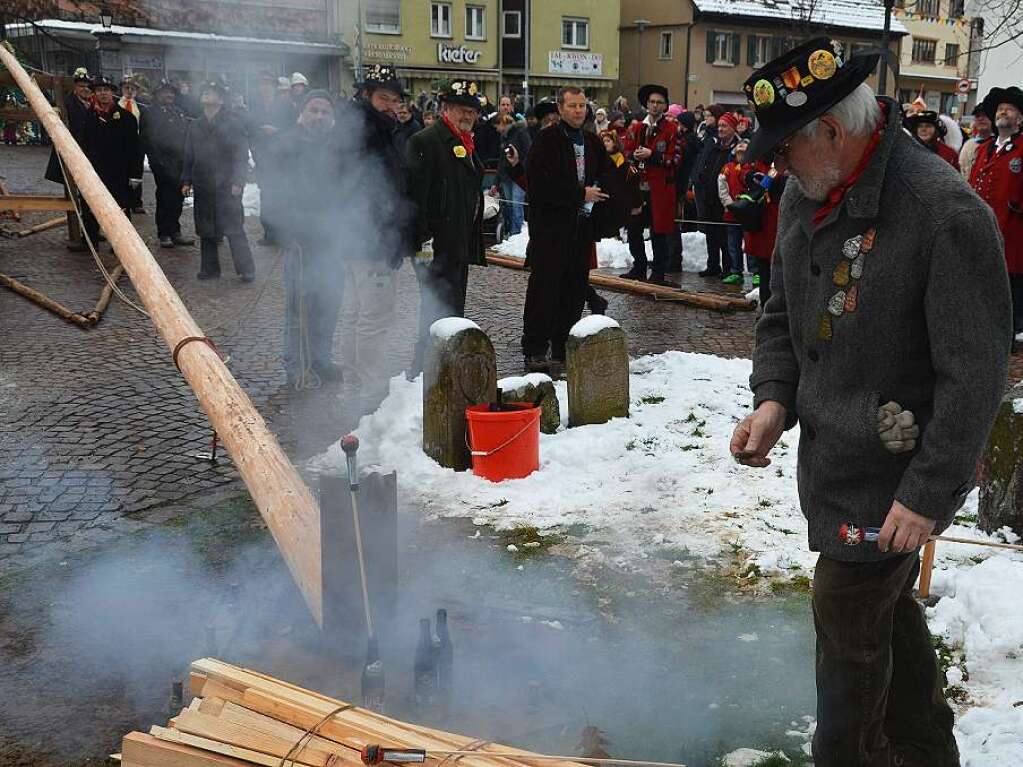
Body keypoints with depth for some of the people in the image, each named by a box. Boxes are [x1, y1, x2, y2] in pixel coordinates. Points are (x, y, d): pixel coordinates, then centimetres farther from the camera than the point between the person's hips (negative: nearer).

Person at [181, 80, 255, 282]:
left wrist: (237, 181, -14)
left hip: (227, 187, -5)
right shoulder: (195, 126, 13)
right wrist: (186, 180, 10)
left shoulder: (232, 123, -3)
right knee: (206, 231, 8)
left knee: (234, 229, -5)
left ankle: (246, 269, 2)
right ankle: (209, 269, 17)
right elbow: (189, 156, 18)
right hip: (203, 187, 5)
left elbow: (241, 155, -6)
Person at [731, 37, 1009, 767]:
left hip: (894, 468, -8)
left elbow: (975, 374, -22)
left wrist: (930, 493, -20)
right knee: (887, 607, 22)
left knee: (849, 618, 4)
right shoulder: (805, 197, 1)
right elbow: (783, 315, 12)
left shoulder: (946, 213, -24)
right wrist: (775, 399, -4)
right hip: (831, 453, 8)